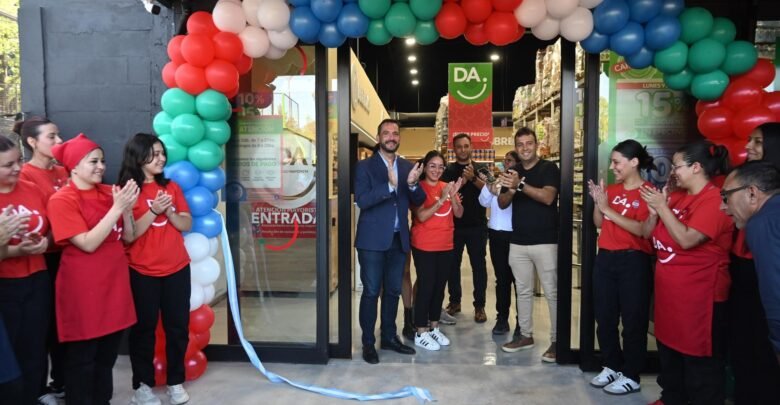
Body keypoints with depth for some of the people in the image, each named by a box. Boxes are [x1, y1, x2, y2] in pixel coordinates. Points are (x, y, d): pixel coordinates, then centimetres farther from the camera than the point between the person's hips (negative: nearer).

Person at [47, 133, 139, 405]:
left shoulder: (109, 193, 4)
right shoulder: (62, 200, -11)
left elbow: (128, 238, 5)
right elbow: (88, 243, -19)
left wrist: (126, 209, -11)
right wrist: (116, 208, -22)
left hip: (114, 282, 6)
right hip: (83, 288, -6)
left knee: (108, 353, 17)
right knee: (82, 357, 7)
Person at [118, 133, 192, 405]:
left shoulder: (171, 186, 7)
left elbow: (187, 225, 5)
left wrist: (170, 212, -13)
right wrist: (153, 211, -23)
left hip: (177, 269, 4)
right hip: (142, 273, -4)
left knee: (178, 326, 9)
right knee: (144, 328, 8)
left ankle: (175, 382, 24)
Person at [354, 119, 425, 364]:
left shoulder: (407, 167, 9)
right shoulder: (365, 166, -5)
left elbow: (419, 201, 6)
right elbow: (362, 201, -16)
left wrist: (412, 184, -15)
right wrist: (390, 185, -28)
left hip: (398, 239, 5)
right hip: (373, 239, -5)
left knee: (393, 291, 14)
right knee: (371, 292, 2)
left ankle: (389, 337, 28)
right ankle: (368, 342, 13)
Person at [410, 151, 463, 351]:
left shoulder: (447, 186, 8)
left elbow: (459, 214, 2)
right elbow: (422, 216, -18)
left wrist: (453, 195, -14)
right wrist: (441, 199, -23)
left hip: (445, 245, 6)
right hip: (424, 246, -6)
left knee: (439, 286, 12)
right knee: (426, 286, -3)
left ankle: (434, 327, 26)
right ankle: (421, 333, 7)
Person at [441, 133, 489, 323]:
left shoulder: (481, 168, 5)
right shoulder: (448, 170, 6)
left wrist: (473, 178, -26)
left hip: (477, 225, -1)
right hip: (454, 225, 1)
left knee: (479, 265, 2)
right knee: (453, 264, 8)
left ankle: (479, 305, 10)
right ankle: (455, 300, 22)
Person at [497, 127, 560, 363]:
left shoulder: (549, 168, -4)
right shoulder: (512, 171, 12)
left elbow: (548, 197, -19)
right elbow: (502, 204, 7)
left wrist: (520, 185, -29)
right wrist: (511, 189, -14)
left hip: (545, 241, -5)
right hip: (518, 241, 5)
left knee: (552, 292, 0)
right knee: (523, 291, 13)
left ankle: (556, 341, 8)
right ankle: (525, 335, 24)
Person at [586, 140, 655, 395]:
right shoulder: (611, 189, 10)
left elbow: (642, 230, -21)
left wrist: (608, 209, -20)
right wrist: (597, 201, -4)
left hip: (633, 261, -7)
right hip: (605, 258, 7)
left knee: (633, 320, 4)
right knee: (604, 317, 14)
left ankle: (631, 376, 17)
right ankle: (612, 367, 30)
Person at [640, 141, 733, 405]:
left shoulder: (713, 199, -16)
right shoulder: (677, 196, 8)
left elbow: (687, 239, -26)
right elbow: (647, 233, 9)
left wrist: (663, 207, -20)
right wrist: (654, 210, -8)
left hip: (699, 296, -9)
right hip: (669, 291, 9)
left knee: (699, 358, 4)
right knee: (668, 348, 20)